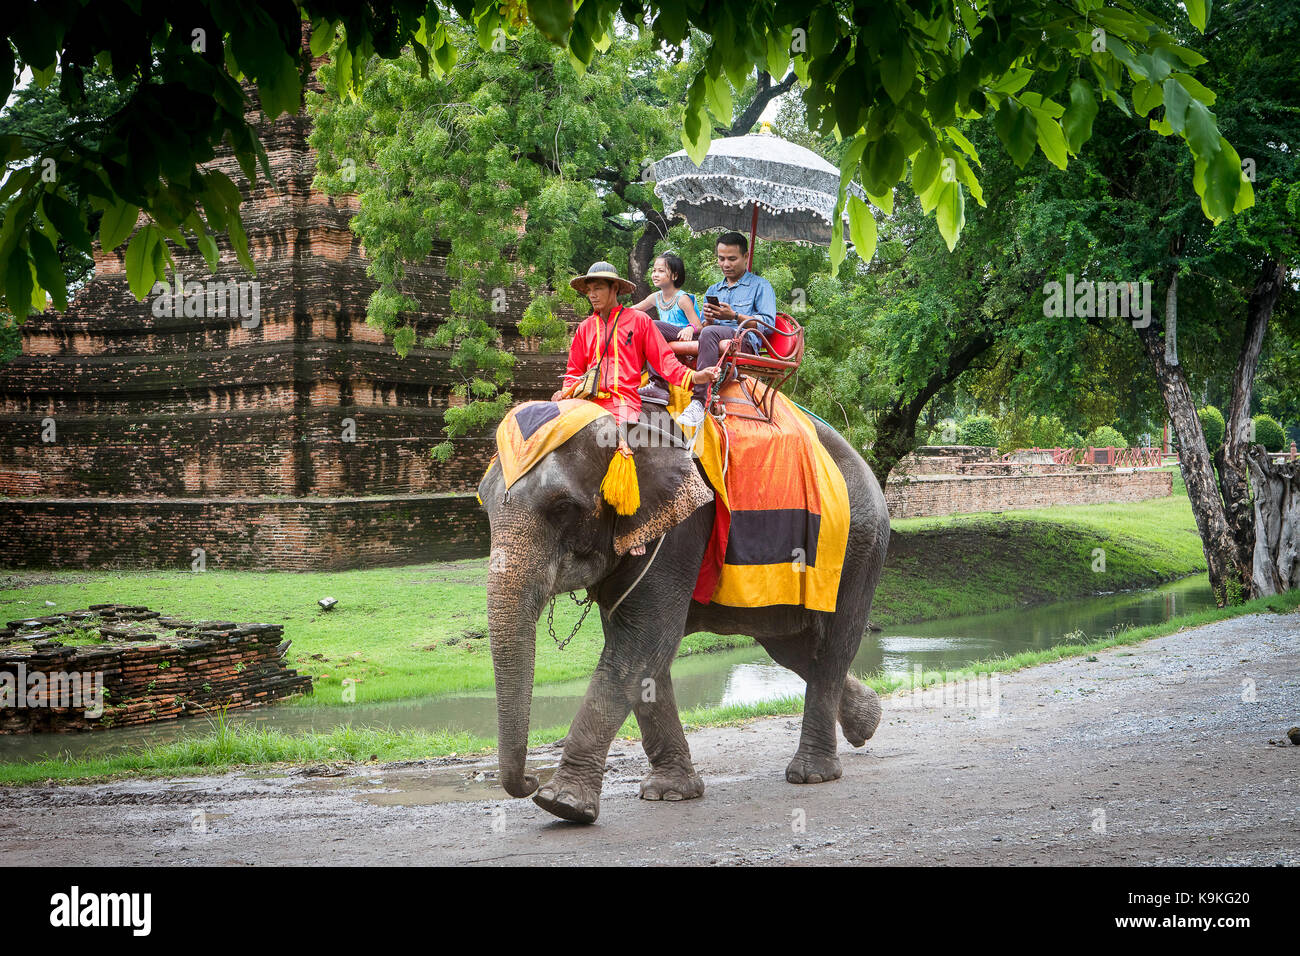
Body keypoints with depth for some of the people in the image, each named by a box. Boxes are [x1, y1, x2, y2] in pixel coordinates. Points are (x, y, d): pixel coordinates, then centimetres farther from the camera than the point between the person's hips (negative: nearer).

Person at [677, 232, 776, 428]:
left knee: (710, 333, -39)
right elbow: (702, 328, 24)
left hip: (745, 341, -5)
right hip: (715, 339, 6)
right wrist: (708, 320, -1)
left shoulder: (760, 285, 16)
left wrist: (734, 316, -9)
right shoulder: (713, 290, 32)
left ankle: (699, 400, -47)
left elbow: (768, 323, 1)